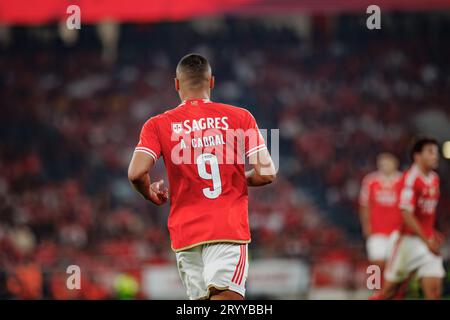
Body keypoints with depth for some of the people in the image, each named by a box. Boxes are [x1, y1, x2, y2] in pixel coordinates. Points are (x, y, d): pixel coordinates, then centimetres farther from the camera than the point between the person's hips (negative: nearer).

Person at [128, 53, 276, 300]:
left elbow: (136, 173, -9)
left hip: (185, 231, 2)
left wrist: (151, 194, 13)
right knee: (226, 298, -14)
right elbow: (266, 173, -1)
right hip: (229, 228, -2)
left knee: (201, 297, 12)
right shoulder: (240, 118, 5)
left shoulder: (158, 125, 5)